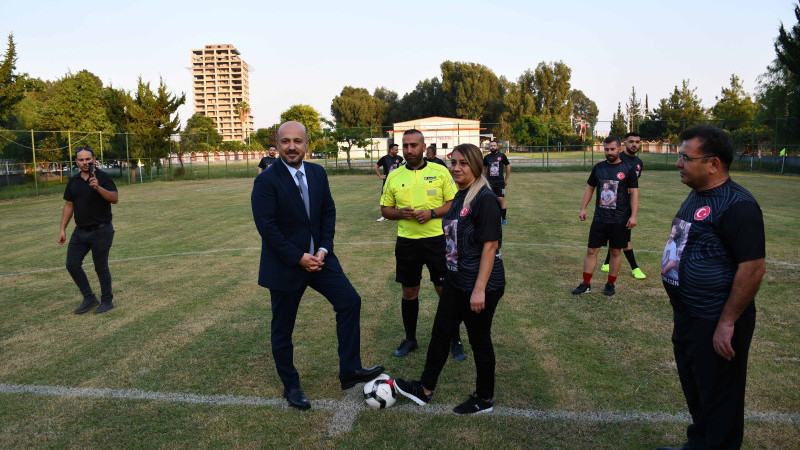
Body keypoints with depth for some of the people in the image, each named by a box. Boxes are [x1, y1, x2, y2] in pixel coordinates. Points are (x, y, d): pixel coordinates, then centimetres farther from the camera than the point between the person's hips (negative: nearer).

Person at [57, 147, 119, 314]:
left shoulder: (103, 177, -8)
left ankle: (107, 301, 18)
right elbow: (69, 205, 15)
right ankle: (89, 298, 19)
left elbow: (115, 198, -21)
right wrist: (62, 229, 12)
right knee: (72, 265, 4)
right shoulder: (73, 181, 9)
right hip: (80, 230, 6)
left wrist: (98, 187, -36)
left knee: (101, 267, 1)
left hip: (101, 230, -6)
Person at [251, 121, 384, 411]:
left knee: (350, 301, -3)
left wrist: (324, 248, -7)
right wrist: (298, 258, -18)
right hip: (285, 264, -5)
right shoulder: (266, 181, -14)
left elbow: (328, 212, 6)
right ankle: (291, 386, 28)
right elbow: (267, 227, -18)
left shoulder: (318, 173, 3)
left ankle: (349, 370, 9)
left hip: (318, 257, 5)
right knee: (282, 328, 8)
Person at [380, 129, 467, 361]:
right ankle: (410, 339, 29)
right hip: (406, 241, 2)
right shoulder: (394, 176, 6)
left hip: (437, 239, -2)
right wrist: (400, 213, -11)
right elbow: (385, 209, 10)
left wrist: (432, 213, -16)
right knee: (409, 292, 11)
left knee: (445, 290, 2)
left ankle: (455, 341, 19)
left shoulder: (440, 172, 0)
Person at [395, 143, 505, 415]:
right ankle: (425, 390, 31)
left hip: (481, 284, -9)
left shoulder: (484, 199, -18)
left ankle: (484, 398, 28)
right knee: (440, 332, 15)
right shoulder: (460, 197, 9)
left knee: (479, 340, 7)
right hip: (455, 280, 9)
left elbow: (491, 244, -22)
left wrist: (480, 289, -24)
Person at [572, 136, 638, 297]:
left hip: (619, 220, -2)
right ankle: (586, 284, 11)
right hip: (599, 218, 2)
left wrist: (633, 216, -10)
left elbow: (634, 193, -2)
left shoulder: (628, 169, -2)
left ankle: (611, 284, 22)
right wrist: (583, 208, 7)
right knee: (591, 251, 2)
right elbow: (589, 188, 14)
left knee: (615, 252, 8)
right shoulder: (598, 167, 6)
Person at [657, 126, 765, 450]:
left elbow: (753, 268, -24)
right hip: (687, 318, 10)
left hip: (716, 325, -10)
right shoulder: (696, 195, 9)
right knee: (693, 387, 24)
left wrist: (727, 323, -22)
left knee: (718, 398, 7)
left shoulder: (737, 205, -21)